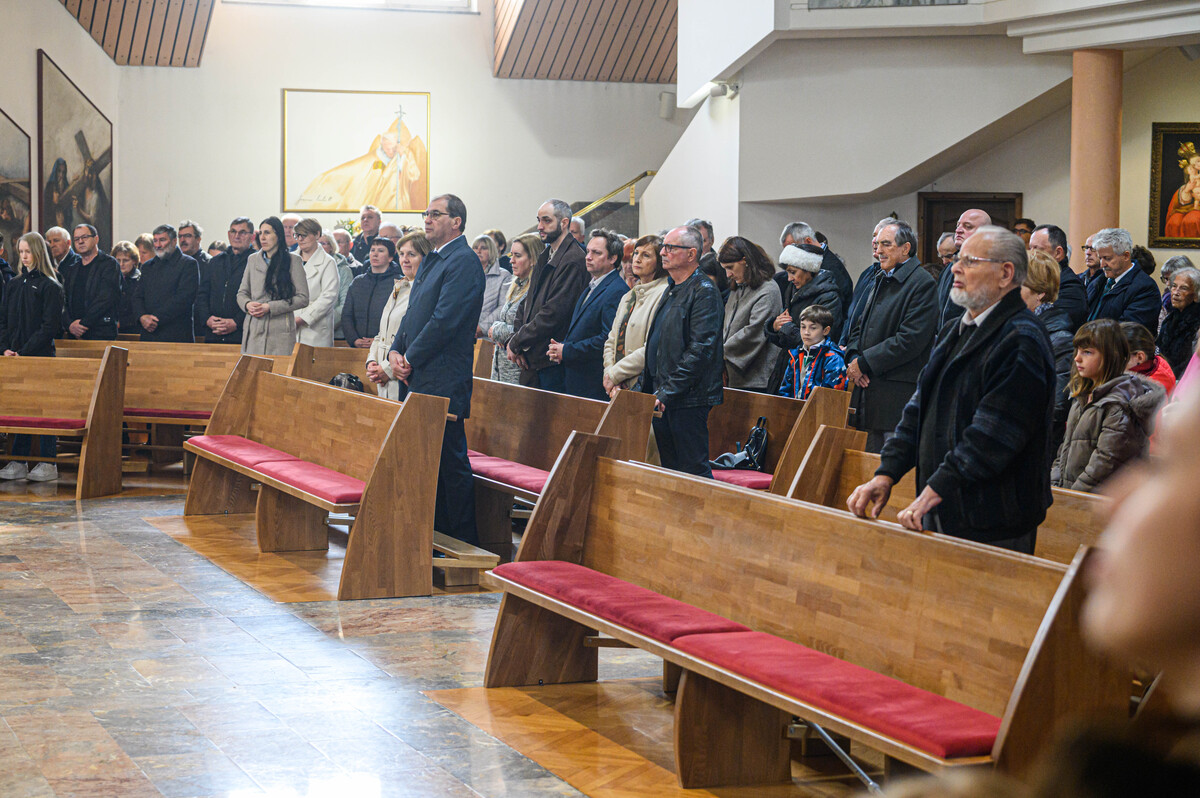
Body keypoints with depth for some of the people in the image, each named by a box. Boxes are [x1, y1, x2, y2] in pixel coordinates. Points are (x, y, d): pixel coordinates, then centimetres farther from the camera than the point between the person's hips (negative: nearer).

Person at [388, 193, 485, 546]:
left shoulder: (464, 262, -12)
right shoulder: (431, 261, 19)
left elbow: (444, 321, -19)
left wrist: (410, 359, -12)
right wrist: (396, 351, 5)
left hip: (443, 382, -10)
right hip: (418, 381, 10)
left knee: (451, 460, -4)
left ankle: (462, 542, 2)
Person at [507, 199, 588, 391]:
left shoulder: (572, 261, -14)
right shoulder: (546, 256, 16)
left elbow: (554, 314, -19)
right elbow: (527, 303, 18)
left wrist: (517, 343, -12)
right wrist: (515, 341, 0)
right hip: (531, 360, 9)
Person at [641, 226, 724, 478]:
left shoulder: (704, 292, -12)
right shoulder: (672, 289, 18)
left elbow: (700, 349, -19)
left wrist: (667, 391, -21)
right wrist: (649, 388, 15)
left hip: (688, 399, -9)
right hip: (662, 398, 9)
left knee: (694, 471, -7)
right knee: (670, 470, 12)